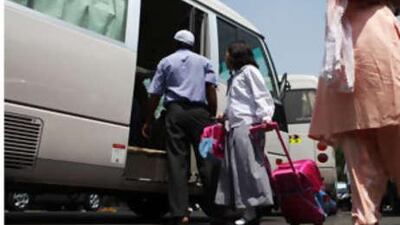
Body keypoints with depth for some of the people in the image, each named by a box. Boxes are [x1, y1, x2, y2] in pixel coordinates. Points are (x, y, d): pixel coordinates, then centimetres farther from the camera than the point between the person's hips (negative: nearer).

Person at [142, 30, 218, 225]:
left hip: (175, 112, 0)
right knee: (206, 159, 2)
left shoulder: (166, 62, 18)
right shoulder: (203, 61, 19)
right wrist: (213, 115, 4)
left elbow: (155, 95, 14)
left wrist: (148, 122, 19)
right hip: (199, 112, 0)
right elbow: (211, 88, 4)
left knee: (177, 161, -3)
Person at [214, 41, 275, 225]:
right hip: (236, 127, 10)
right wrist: (225, 115, 22)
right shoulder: (235, 76, 28)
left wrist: (265, 116, -23)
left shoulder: (249, 71, 2)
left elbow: (261, 95, -9)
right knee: (235, 168, 6)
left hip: (248, 125, -10)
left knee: (249, 166, -12)